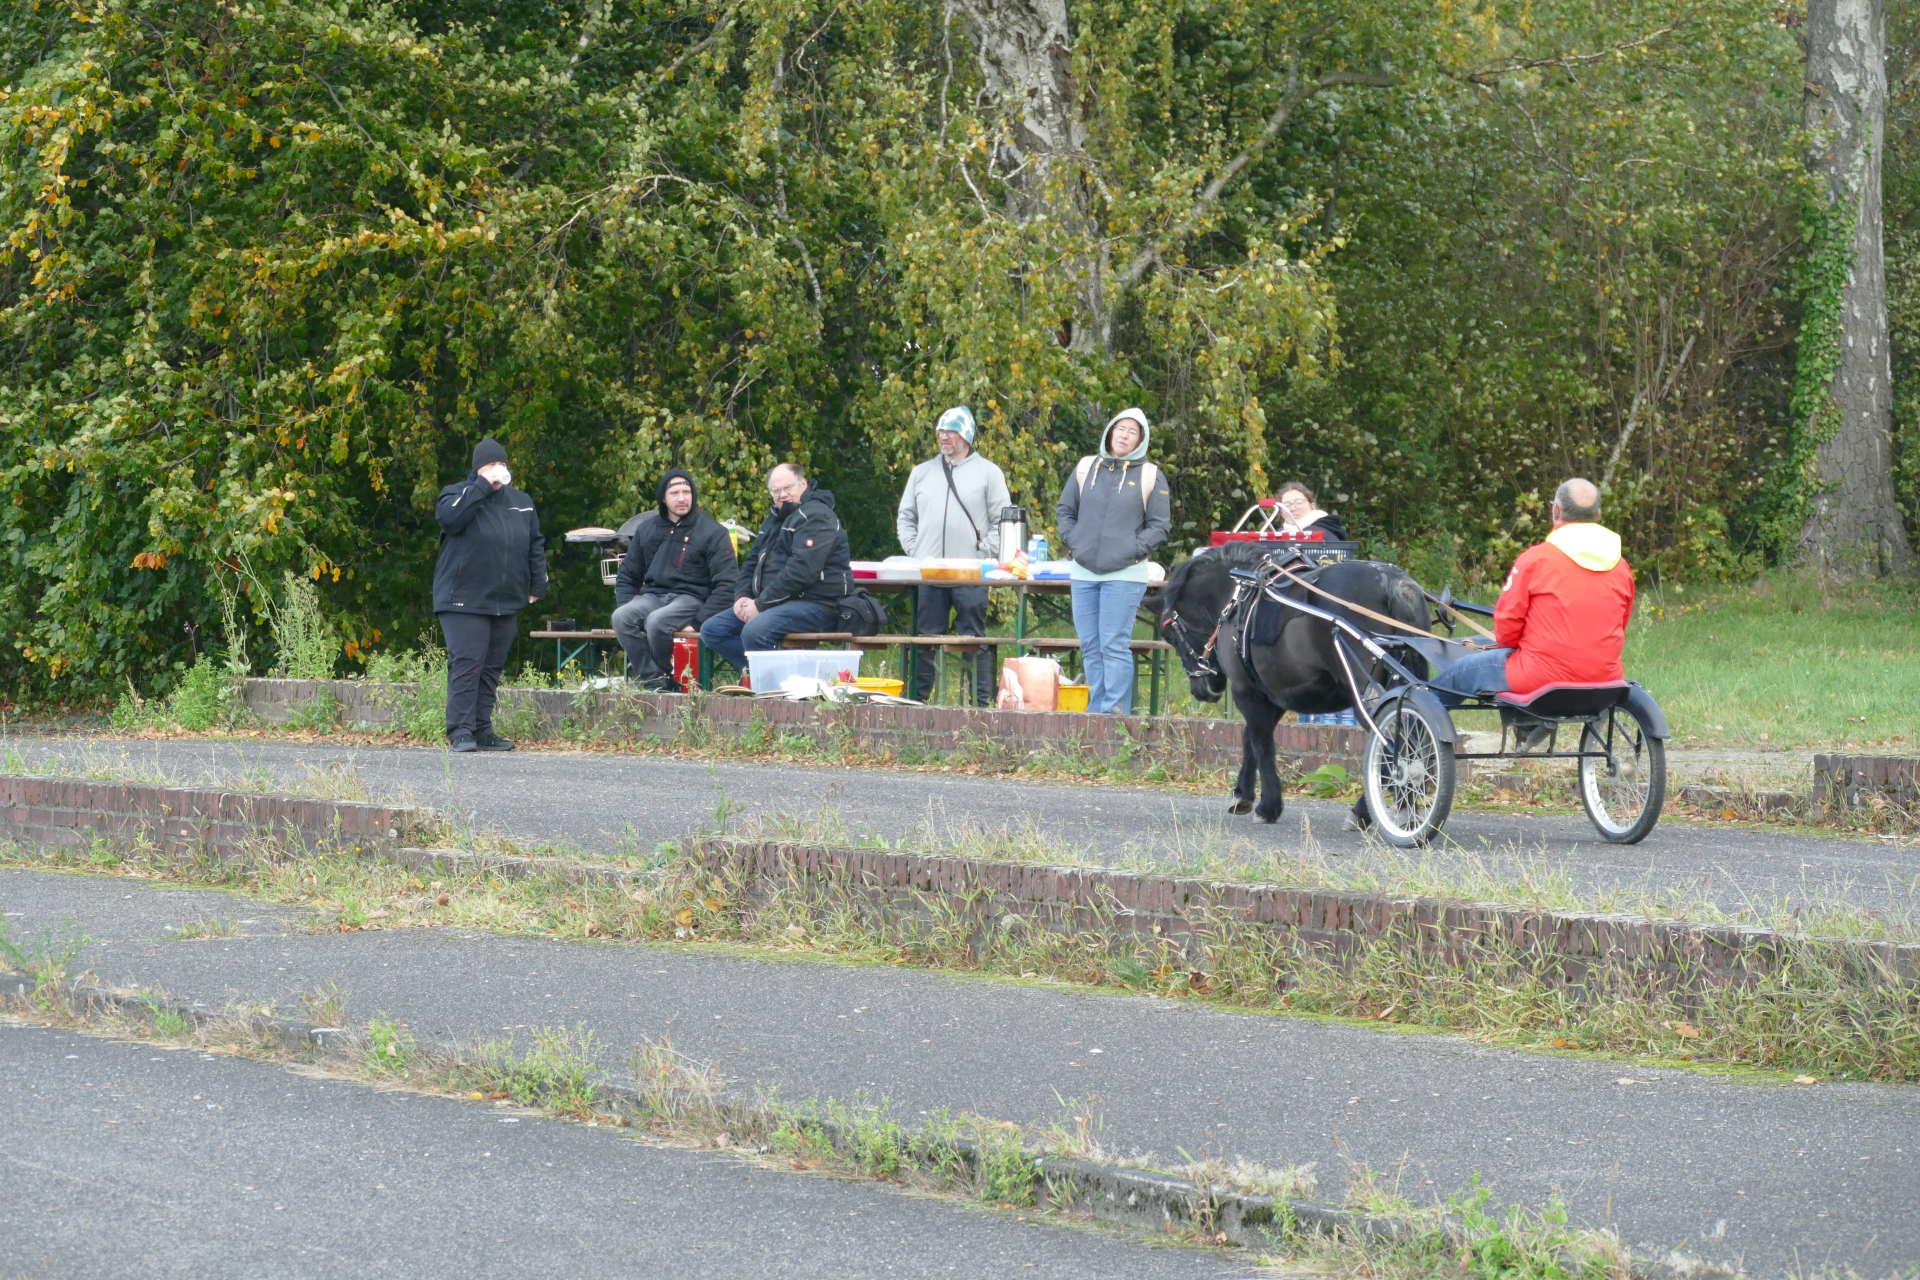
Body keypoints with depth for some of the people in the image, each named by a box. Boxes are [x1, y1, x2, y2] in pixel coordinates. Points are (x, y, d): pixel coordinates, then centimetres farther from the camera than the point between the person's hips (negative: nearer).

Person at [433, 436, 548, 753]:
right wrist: (483, 486, -20)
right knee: (466, 664, -12)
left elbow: (536, 546, 20)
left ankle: (482, 729, 12)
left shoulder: (521, 503, 15)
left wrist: (538, 585, 13)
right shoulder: (459, 494, 0)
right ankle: (460, 731, -12)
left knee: (492, 668, 7)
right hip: (464, 600, -5)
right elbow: (448, 516, -23)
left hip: (506, 604, 5)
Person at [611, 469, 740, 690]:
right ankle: (656, 682, -26)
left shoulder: (711, 532, 0)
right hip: (653, 595, 5)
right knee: (621, 617, -28)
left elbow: (727, 583, -6)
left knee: (657, 621, -36)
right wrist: (625, 607, 0)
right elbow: (627, 577, 20)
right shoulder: (647, 529, 14)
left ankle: (667, 678, -12)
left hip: (691, 597, -5)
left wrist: (700, 620, -15)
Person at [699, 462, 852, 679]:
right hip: (776, 603, 10)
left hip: (815, 605, -10)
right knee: (712, 630, 3)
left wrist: (761, 604, -20)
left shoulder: (816, 516, -12)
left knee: (754, 632, -35)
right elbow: (752, 561, 23)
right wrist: (742, 596, 2)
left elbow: (801, 571, -23)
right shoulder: (775, 519, 20)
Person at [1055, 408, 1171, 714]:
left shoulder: (1150, 476, 1)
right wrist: (1074, 541, 3)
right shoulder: (1086, 468, 10)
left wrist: (1133, 551, -8)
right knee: (1090, 648, 7)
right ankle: (1095, 710, 12)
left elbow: (1159, 525, 2)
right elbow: (1064, 511, 17)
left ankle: (1115, 710, -8)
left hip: (1124, 575, -4)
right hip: (1084, 573, 4)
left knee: (1114, 646, -10)